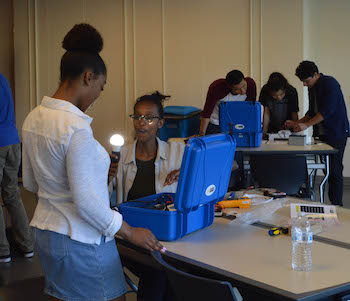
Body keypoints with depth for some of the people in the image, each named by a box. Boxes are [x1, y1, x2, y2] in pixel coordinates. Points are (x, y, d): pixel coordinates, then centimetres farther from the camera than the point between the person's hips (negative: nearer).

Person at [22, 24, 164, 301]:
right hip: (81, 241, -9)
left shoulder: (34, 118, 4)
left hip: (45, 233, 9)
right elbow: (86, 201, -23)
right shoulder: (76, 128, -23)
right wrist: (131, 232, -13)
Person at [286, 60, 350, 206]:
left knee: (334, 171, -9)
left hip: (336, 133, -8)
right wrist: (297, 123, 9)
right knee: (327, 170, 5)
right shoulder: (312, 87, 15)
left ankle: (337, 206, -6)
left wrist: (306, 125, -22)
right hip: (321, 134, 8)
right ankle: (330, 201, 8)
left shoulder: (330, 83, -12)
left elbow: (327, 110, -20)